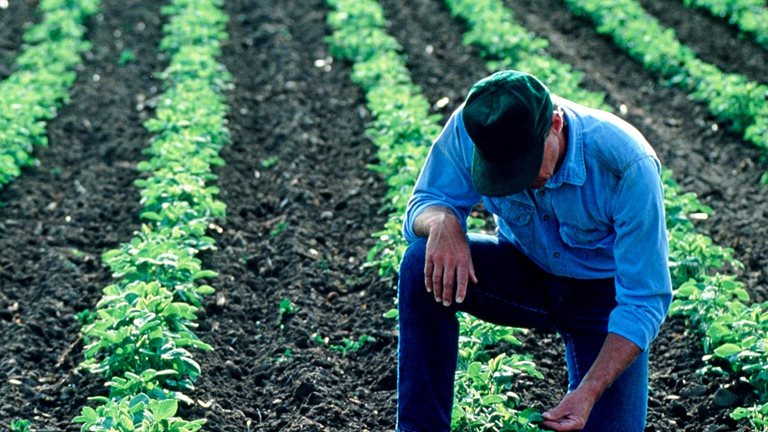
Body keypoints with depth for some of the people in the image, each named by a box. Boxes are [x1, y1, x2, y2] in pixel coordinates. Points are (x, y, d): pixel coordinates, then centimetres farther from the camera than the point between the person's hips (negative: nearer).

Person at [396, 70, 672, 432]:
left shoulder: (627, 164, -33)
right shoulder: (470, 127, -25)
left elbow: (645, 301, -27)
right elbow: (426, 202, -10)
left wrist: (589, 391, -36)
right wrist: (443, 222, -37)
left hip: (604, 290, -2)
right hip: (527, 271, 2)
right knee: (423, 264, -28)